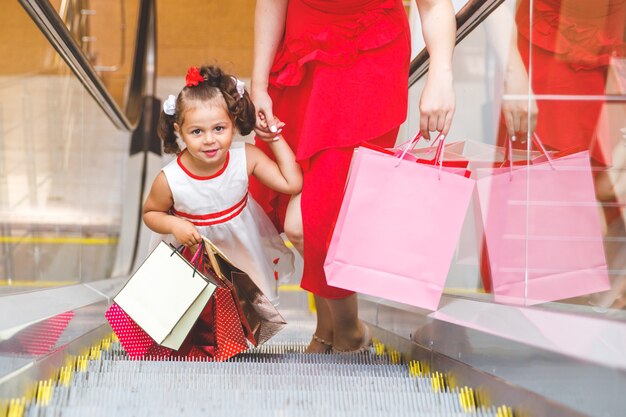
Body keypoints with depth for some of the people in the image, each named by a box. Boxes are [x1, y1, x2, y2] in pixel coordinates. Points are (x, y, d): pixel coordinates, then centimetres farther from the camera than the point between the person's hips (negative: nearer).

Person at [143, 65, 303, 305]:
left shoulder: (246, 157, -20)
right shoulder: (169, 180, -25)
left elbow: (292, 183, -16)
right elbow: (150, 213, -5)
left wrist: (276, 138, -15)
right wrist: (174, 224, -26)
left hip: (245, 252, 2)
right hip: (194, 257, -2)